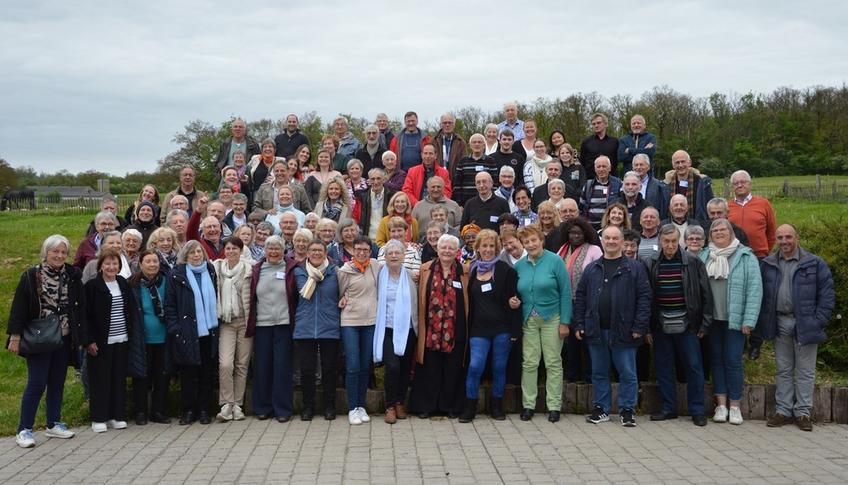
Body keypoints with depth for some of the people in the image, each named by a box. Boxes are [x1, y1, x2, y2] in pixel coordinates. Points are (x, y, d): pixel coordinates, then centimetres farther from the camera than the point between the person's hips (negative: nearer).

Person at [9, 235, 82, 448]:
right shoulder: (31, 276, -6)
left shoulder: (72, 276, 3)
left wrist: (79, 334, 1)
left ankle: (53, 424, 24)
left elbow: (80, 306, 6)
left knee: (57, 383, 12)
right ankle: (24, 430, 5)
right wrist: (15, 337, -11)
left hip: (63, 339, 4)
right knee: (36, 384, -4)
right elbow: (19, 308, -7)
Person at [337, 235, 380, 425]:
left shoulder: (375, 265, 3)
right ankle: (352, 408, 3)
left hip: (370, 321, 3)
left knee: (365, 366, 8)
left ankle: (361, 406, 19)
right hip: (350, 321, -3)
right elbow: (339, 294, 8)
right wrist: (343, 301, -5)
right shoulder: (345, 270, -5)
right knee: (353, 367, -6)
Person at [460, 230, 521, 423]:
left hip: (502, 328, -2)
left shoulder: (506, 270, -4)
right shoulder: (472, 271, 8)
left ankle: (497, 406, 21)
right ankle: (470, 406, 6)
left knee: (499, 368, 6)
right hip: (479, 328, 2)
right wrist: (467, 327, 7)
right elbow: (468, 301, 13)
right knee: (475, 366, -7)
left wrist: (515, 330, -9)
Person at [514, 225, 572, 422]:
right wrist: (513, 301, -5)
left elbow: (566, 292, -7)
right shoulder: (519, 265, 5)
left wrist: (564, 322, -10)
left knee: (553, 363, 3)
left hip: (551, 319, -3)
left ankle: (554, 406, 11)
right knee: (529, 363, 3)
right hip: (528, 320, 3)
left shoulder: (555, 261, -7)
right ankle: (528, 405, 12)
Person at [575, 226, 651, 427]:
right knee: (599, 373, 11)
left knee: (627, 373, 3)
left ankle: (627, 410, 15)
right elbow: (580, 297, 12)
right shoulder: (591, 269, 11)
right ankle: (601, 408, 22)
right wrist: (579, 325, 4)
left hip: (623, 331, -3)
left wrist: (640, 327, -11)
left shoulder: (635, 268, 1)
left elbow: (644, 297, -4)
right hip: (596, 330, 3)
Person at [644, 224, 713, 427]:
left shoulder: (693, 262, -2)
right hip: (661, 324, 2)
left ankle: (697, 411, 11)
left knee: (693, 366, 1)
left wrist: (704, 324, -3)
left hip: (687, 324, -2)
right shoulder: (651, 264, 3)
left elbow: (705, 294, 0)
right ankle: (669, 408, 19)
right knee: (663, 368, 7)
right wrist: (647, 327, 2)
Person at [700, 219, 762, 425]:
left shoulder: (745, 257, -3)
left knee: (733, 360, 0)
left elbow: (754, 288, -7)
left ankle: (735, 406, 11)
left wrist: (749, 320, -13)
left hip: (734, 320, -3)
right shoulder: (705, 256, 8)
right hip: (712, 319, 4)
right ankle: (721, 404, 15)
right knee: (716, 359, 8)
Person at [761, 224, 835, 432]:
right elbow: (761, 295, 9)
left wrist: (818, 321, -10)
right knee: (783, 370, 11)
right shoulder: (768, 265, 6)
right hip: (780, 323, 3)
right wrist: (764, 322, 0)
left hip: (805, 325, -3)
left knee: (805, 371, 5)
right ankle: (783, 410, 19)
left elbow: (827, 294, -4)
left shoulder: (815, 264, -4)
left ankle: (803, 413, 13)